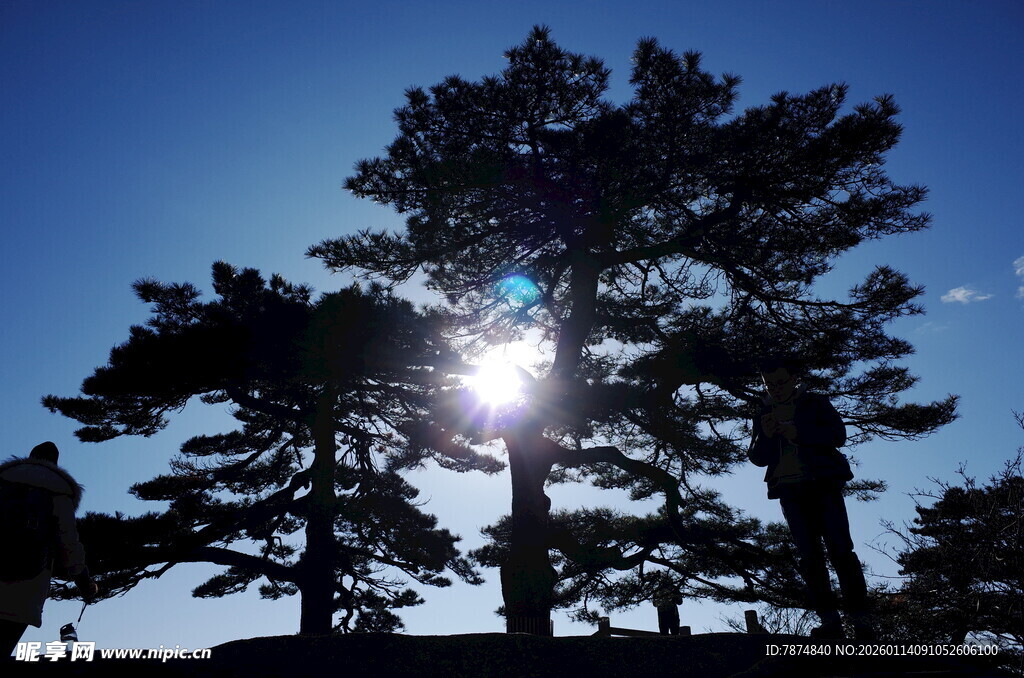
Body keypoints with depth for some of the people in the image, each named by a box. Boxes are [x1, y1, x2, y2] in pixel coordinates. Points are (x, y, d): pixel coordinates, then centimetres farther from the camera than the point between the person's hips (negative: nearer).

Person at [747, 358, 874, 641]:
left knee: (840, 548, -10)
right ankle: (829, 620, -4)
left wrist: (798, 433, -16)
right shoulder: (763, 414, 16)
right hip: (789, 490, 3)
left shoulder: (815, 403, 8)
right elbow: (757, 458, 12)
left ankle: (860, 620, -8)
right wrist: (765, 435, -8)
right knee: (809, 555, -4)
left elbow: (838, 435, -4)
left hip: (822, 482, -3)